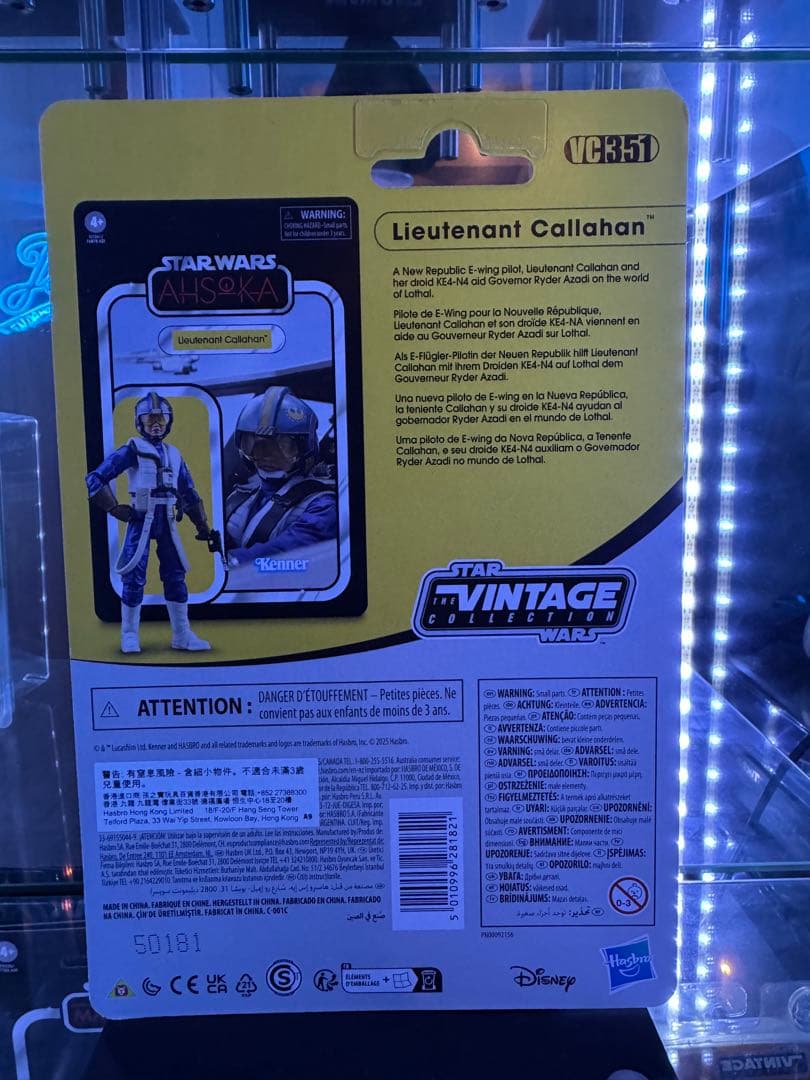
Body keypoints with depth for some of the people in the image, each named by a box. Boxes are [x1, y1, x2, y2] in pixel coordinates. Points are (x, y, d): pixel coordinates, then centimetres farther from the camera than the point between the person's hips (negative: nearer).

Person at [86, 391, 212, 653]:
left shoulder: (173, 454, 16)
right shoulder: (132, 450, -1)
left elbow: (188, 492, 21)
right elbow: (95, 478, -4)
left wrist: (202, 524, 17)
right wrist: (115, 508, -7)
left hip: (167, 522, 5)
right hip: (141, 520, -5)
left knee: (176, 574, 5)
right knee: (134, 576, -5)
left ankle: (182, 634, 12)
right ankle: (129, 634, 10)